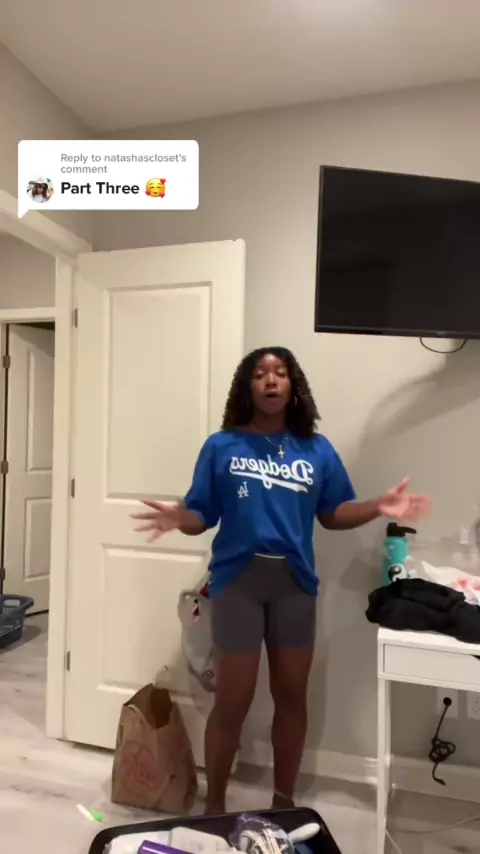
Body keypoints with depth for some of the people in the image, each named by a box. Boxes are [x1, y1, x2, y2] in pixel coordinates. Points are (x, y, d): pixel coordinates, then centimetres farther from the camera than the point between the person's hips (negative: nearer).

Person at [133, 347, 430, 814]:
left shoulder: (317, 450, 5)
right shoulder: (221, 446, -2)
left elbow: (333, 513, 6)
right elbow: (202, 516, -3)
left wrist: (379, 507, -9)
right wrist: (177, 518, -24)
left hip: (295, 583, 3)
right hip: (238, 580, -2)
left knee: (291, 695, 15)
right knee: (233, 699, 6)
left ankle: (284, 800, 37)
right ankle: (214, 803, 31)